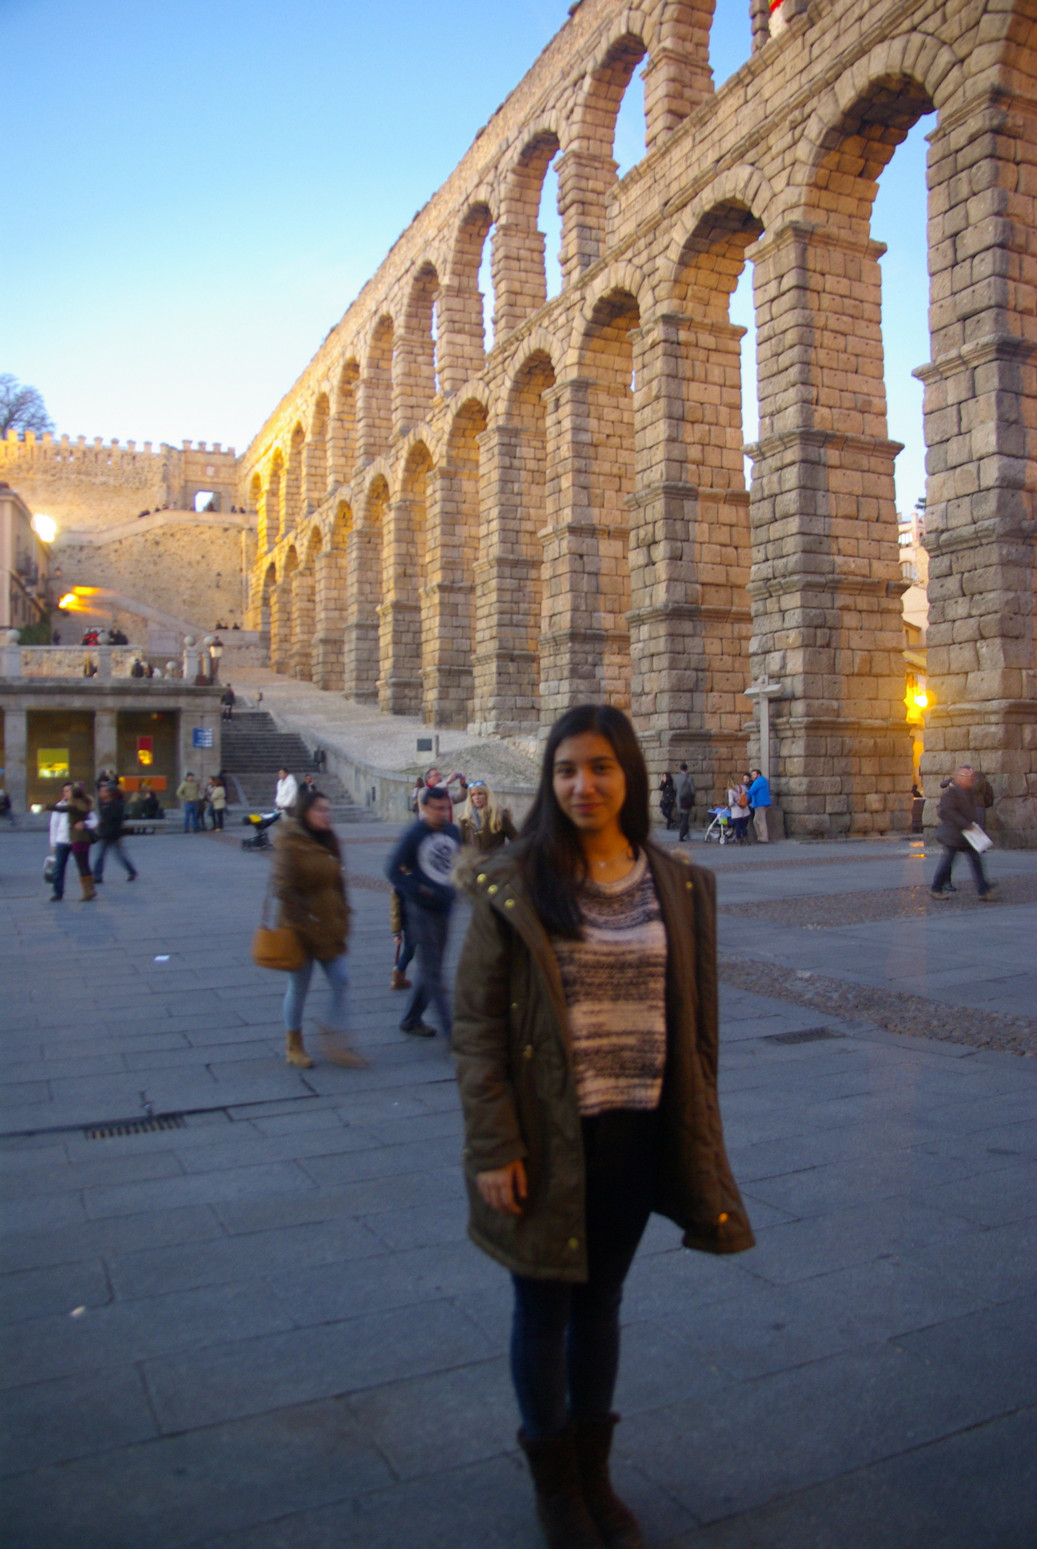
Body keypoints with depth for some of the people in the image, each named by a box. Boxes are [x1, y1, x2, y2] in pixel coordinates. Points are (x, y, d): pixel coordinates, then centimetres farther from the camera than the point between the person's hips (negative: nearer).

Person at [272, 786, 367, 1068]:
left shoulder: (329, 841, 8)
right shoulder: (290, 843, -13)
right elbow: (284, 887, -16)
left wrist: (343, 917, 11)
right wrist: (303, 920, -18)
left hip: (330, 927, 6)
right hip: (302, 928, -6)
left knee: (341, 981, 1)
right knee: (299, 987, 6)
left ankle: (335, 1043, 12)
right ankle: (293, 1048, 24)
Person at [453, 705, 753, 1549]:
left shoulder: (678, 885, 0)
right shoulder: (514, 886, -11)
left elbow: (695, 1022, 7)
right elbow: (477, 1025, -10)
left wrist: (698, 1132, 7)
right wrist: (495, 1148, -13)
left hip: (637, 1132, 3)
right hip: (548, 1136, -3)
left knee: (601, 1299, 20)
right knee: (544, 1306, 14)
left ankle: (594, 1471, 42)